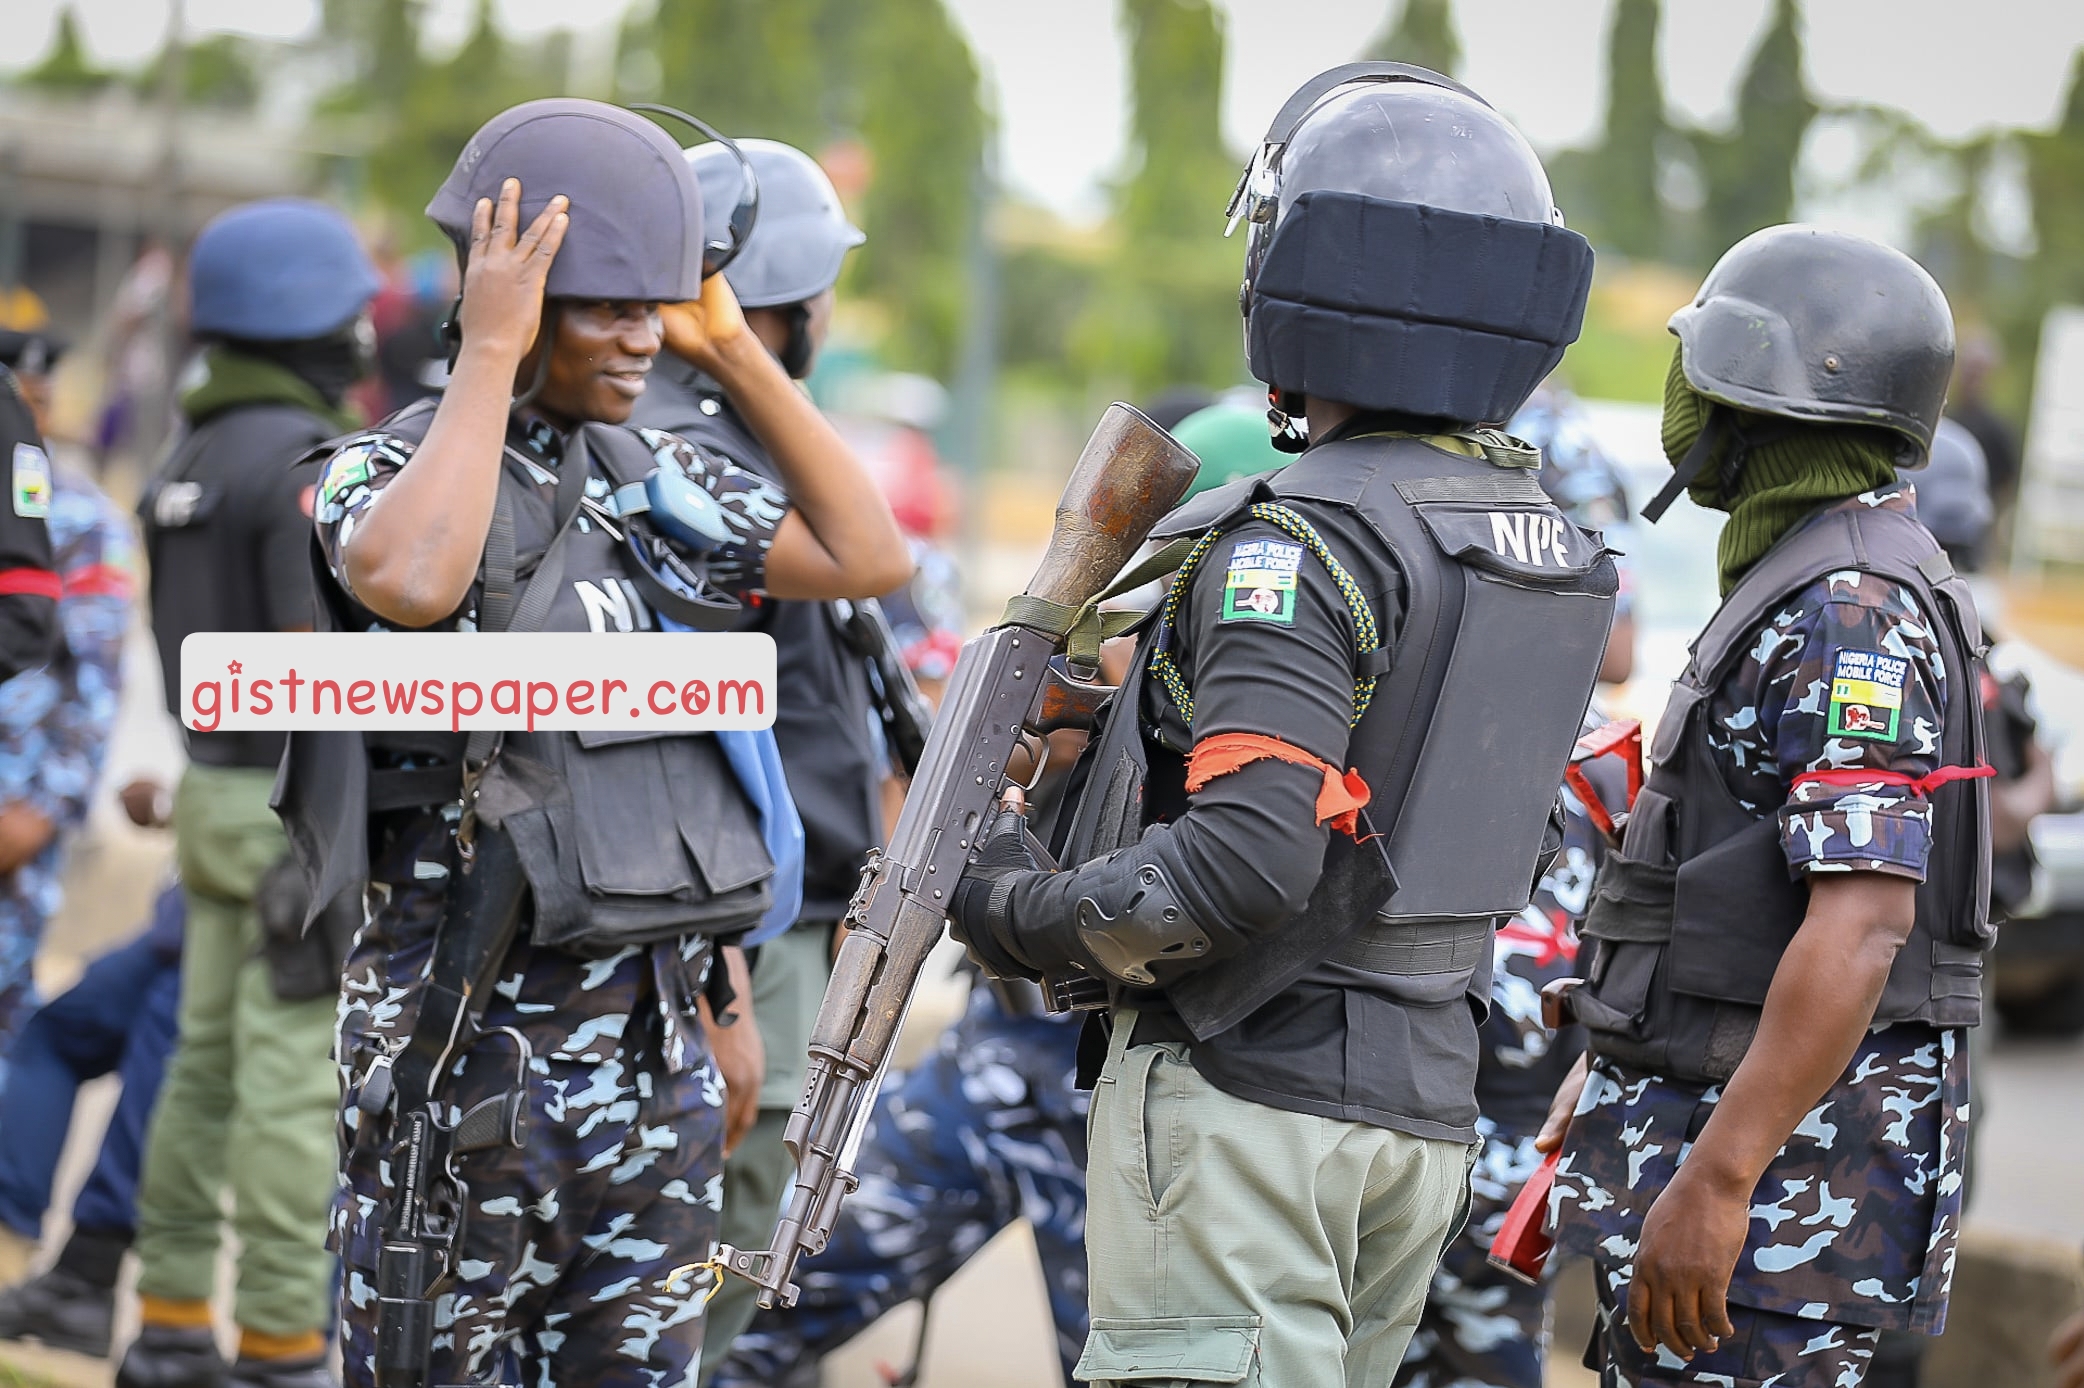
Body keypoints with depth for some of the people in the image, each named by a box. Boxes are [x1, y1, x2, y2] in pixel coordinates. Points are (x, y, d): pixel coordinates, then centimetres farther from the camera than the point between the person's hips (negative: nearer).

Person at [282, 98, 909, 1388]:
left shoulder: (655, 475, 11)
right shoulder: (394, 468, -9)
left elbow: (868, 557, 6)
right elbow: (408, 585, -33)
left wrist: (736, 353, 3)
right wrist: (490, 355, -22)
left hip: (652, 1042, 6)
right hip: (469, 1044, -6)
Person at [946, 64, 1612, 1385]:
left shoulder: (1302, 541, -18)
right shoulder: (1545, 539, 9)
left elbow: (1247, 859, -25)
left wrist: (1024, 915, -10)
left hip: (1255, 1090, -9)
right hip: (1429, 1093, 9)